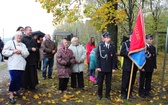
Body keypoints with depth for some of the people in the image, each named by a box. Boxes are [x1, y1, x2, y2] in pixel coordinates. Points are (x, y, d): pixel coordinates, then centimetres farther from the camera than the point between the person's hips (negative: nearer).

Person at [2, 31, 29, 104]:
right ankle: (11, 95, -3)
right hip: (13, 65, -5)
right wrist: (13, 51, -14)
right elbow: (4, 52, -3)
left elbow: (27, 54, 6)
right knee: (13, 79, -12)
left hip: (21, 66, 5)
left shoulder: (23, 45, 16)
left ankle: (15, 91, 28)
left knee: (19, 79, 9)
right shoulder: (10, 43, 4)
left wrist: (21, 52, -12)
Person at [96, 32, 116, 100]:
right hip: (101, 67, -1)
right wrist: (98, 66, -8)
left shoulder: (113, 47, 3)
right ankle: (99, 94, 23)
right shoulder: (100, 46, -2)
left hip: (109, 68, 1)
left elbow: (114, 58, 3)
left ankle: (107, 94, 22)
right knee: (100, 82, 8)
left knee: (108, 82, 8)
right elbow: (98, 57, -2)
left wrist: (113, 67, -2)